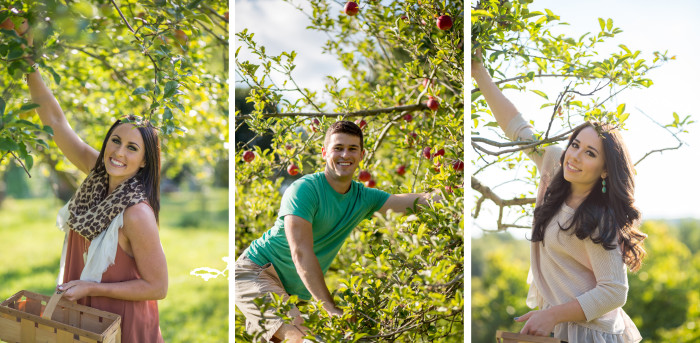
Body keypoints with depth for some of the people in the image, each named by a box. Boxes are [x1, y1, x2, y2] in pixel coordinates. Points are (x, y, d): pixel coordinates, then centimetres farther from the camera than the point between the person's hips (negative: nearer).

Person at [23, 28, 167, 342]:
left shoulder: (137, 214, -28)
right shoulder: (97, 171, -9)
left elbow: (157, 287, -22)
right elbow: (55, 121, -6)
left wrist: (91, 287, -22)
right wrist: (29, 66, -15)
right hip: (86, 314, 7)